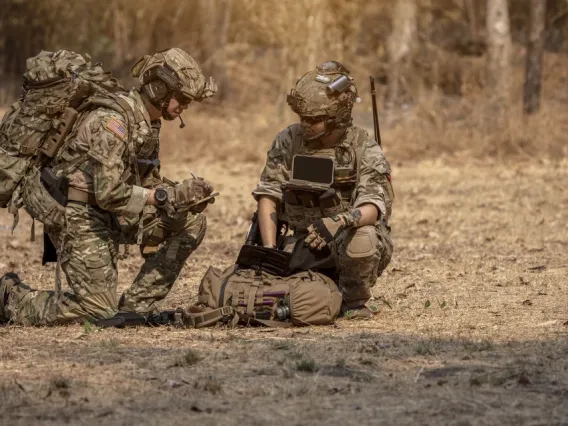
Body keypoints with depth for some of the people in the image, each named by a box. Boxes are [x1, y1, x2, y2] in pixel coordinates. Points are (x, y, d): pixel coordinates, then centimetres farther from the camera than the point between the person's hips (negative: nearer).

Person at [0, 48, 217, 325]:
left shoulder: (149, 123, 7)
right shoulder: (113, 121, -24)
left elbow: (148, 181, 14)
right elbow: (108, 192, -29)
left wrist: (184, 195, -6)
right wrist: (168, 195, -28)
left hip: (112, 216, 9)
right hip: (79, 217, -9)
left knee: (191, 222, -3)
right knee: (99, 310, -13)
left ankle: (136, 305, 2)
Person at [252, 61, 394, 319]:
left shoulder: (365, 150, -12)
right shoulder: (288, 142, -4)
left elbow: (373, 206, -25)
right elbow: (268, 196, -6)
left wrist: (340, 220, -47)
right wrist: (269, 250, -18)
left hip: (348, 234, -3)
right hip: (305, 241, 3)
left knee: (360, 238, -38)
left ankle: (354, 301, -8)